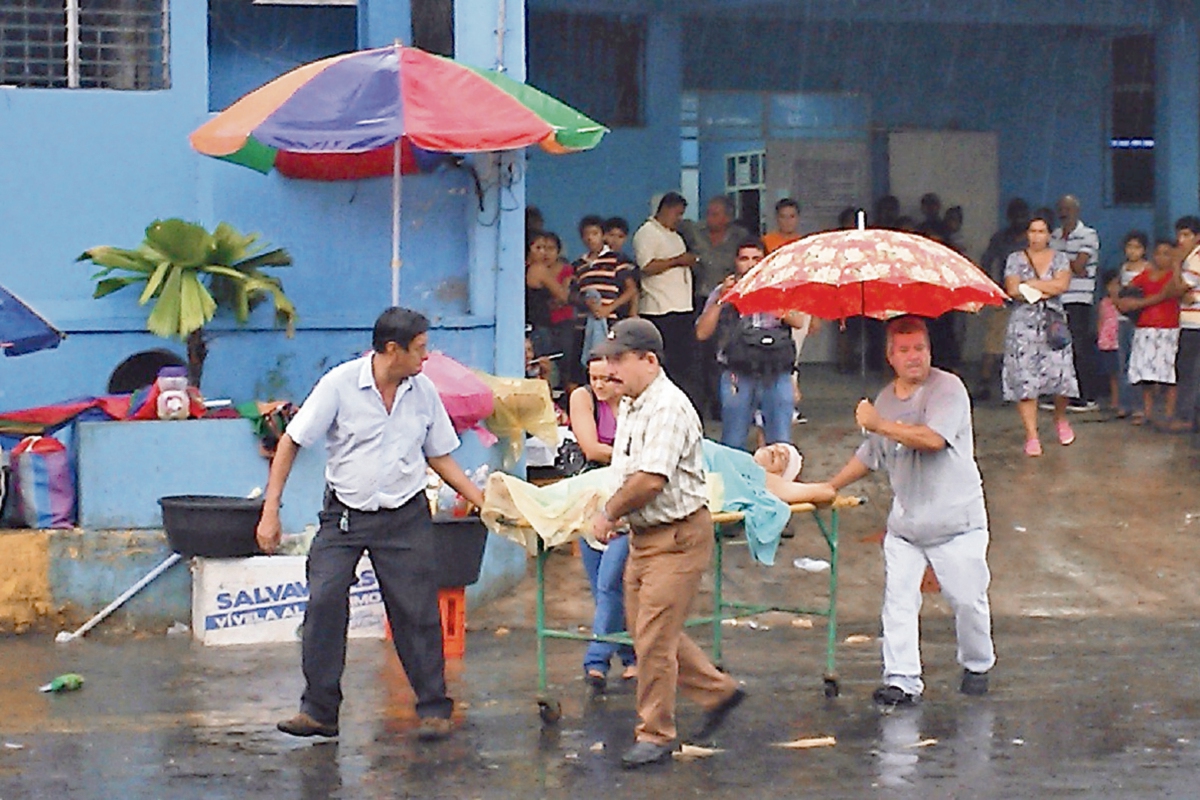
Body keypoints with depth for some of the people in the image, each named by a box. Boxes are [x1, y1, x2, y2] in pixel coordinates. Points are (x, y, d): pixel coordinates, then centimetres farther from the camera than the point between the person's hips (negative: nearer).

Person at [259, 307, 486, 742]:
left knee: (416, 611, 0)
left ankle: (434, 709, 10)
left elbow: (440, 457, 12)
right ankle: (319, 710, 0)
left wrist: (483, 501, 4)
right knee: (324, 604, -9)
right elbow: (290, 443, -6)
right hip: (344, 514, -2)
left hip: (405, 516, 2)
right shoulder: (340, 384, -10)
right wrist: (270, 510, -11)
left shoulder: (424, 392, 1)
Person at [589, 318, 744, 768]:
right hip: (644, 535, 10)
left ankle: (656, 735, 5)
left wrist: (609, 512, -13)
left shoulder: (668, 407, -21)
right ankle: (718, 692, 29)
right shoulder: (630, 406, 11)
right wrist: (615, 515, 2)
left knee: (655, 635, -6)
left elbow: (650, 480, -27)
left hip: (678, 536, -10)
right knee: (644, 628, 15)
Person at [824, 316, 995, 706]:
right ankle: (901, 679, -3)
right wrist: (829, 488, 23)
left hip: (955, 520, -5)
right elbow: (869, 455, 26)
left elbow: (933, 439, -26)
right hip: (904, 523, 5)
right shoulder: (885, 399, 12)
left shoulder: (948, 388, -10)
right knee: (898, 600, -4)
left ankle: (977, 667, 24)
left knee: (968, 600, 2)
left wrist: (879, 424, -22)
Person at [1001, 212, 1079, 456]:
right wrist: (1045, 290, -7)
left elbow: (1061, 285, -9)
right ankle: (1031, 436, -5)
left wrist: (1029, 285, -8)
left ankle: (1060, 418, 24)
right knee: (1024, 379, -8)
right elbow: (1012, 290, -6)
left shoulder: (1059, 259, 9)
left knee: (1059, 371, -7)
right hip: (1023, 324, 0)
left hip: (1053, 324, 0)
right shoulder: (1015, 259, 8)